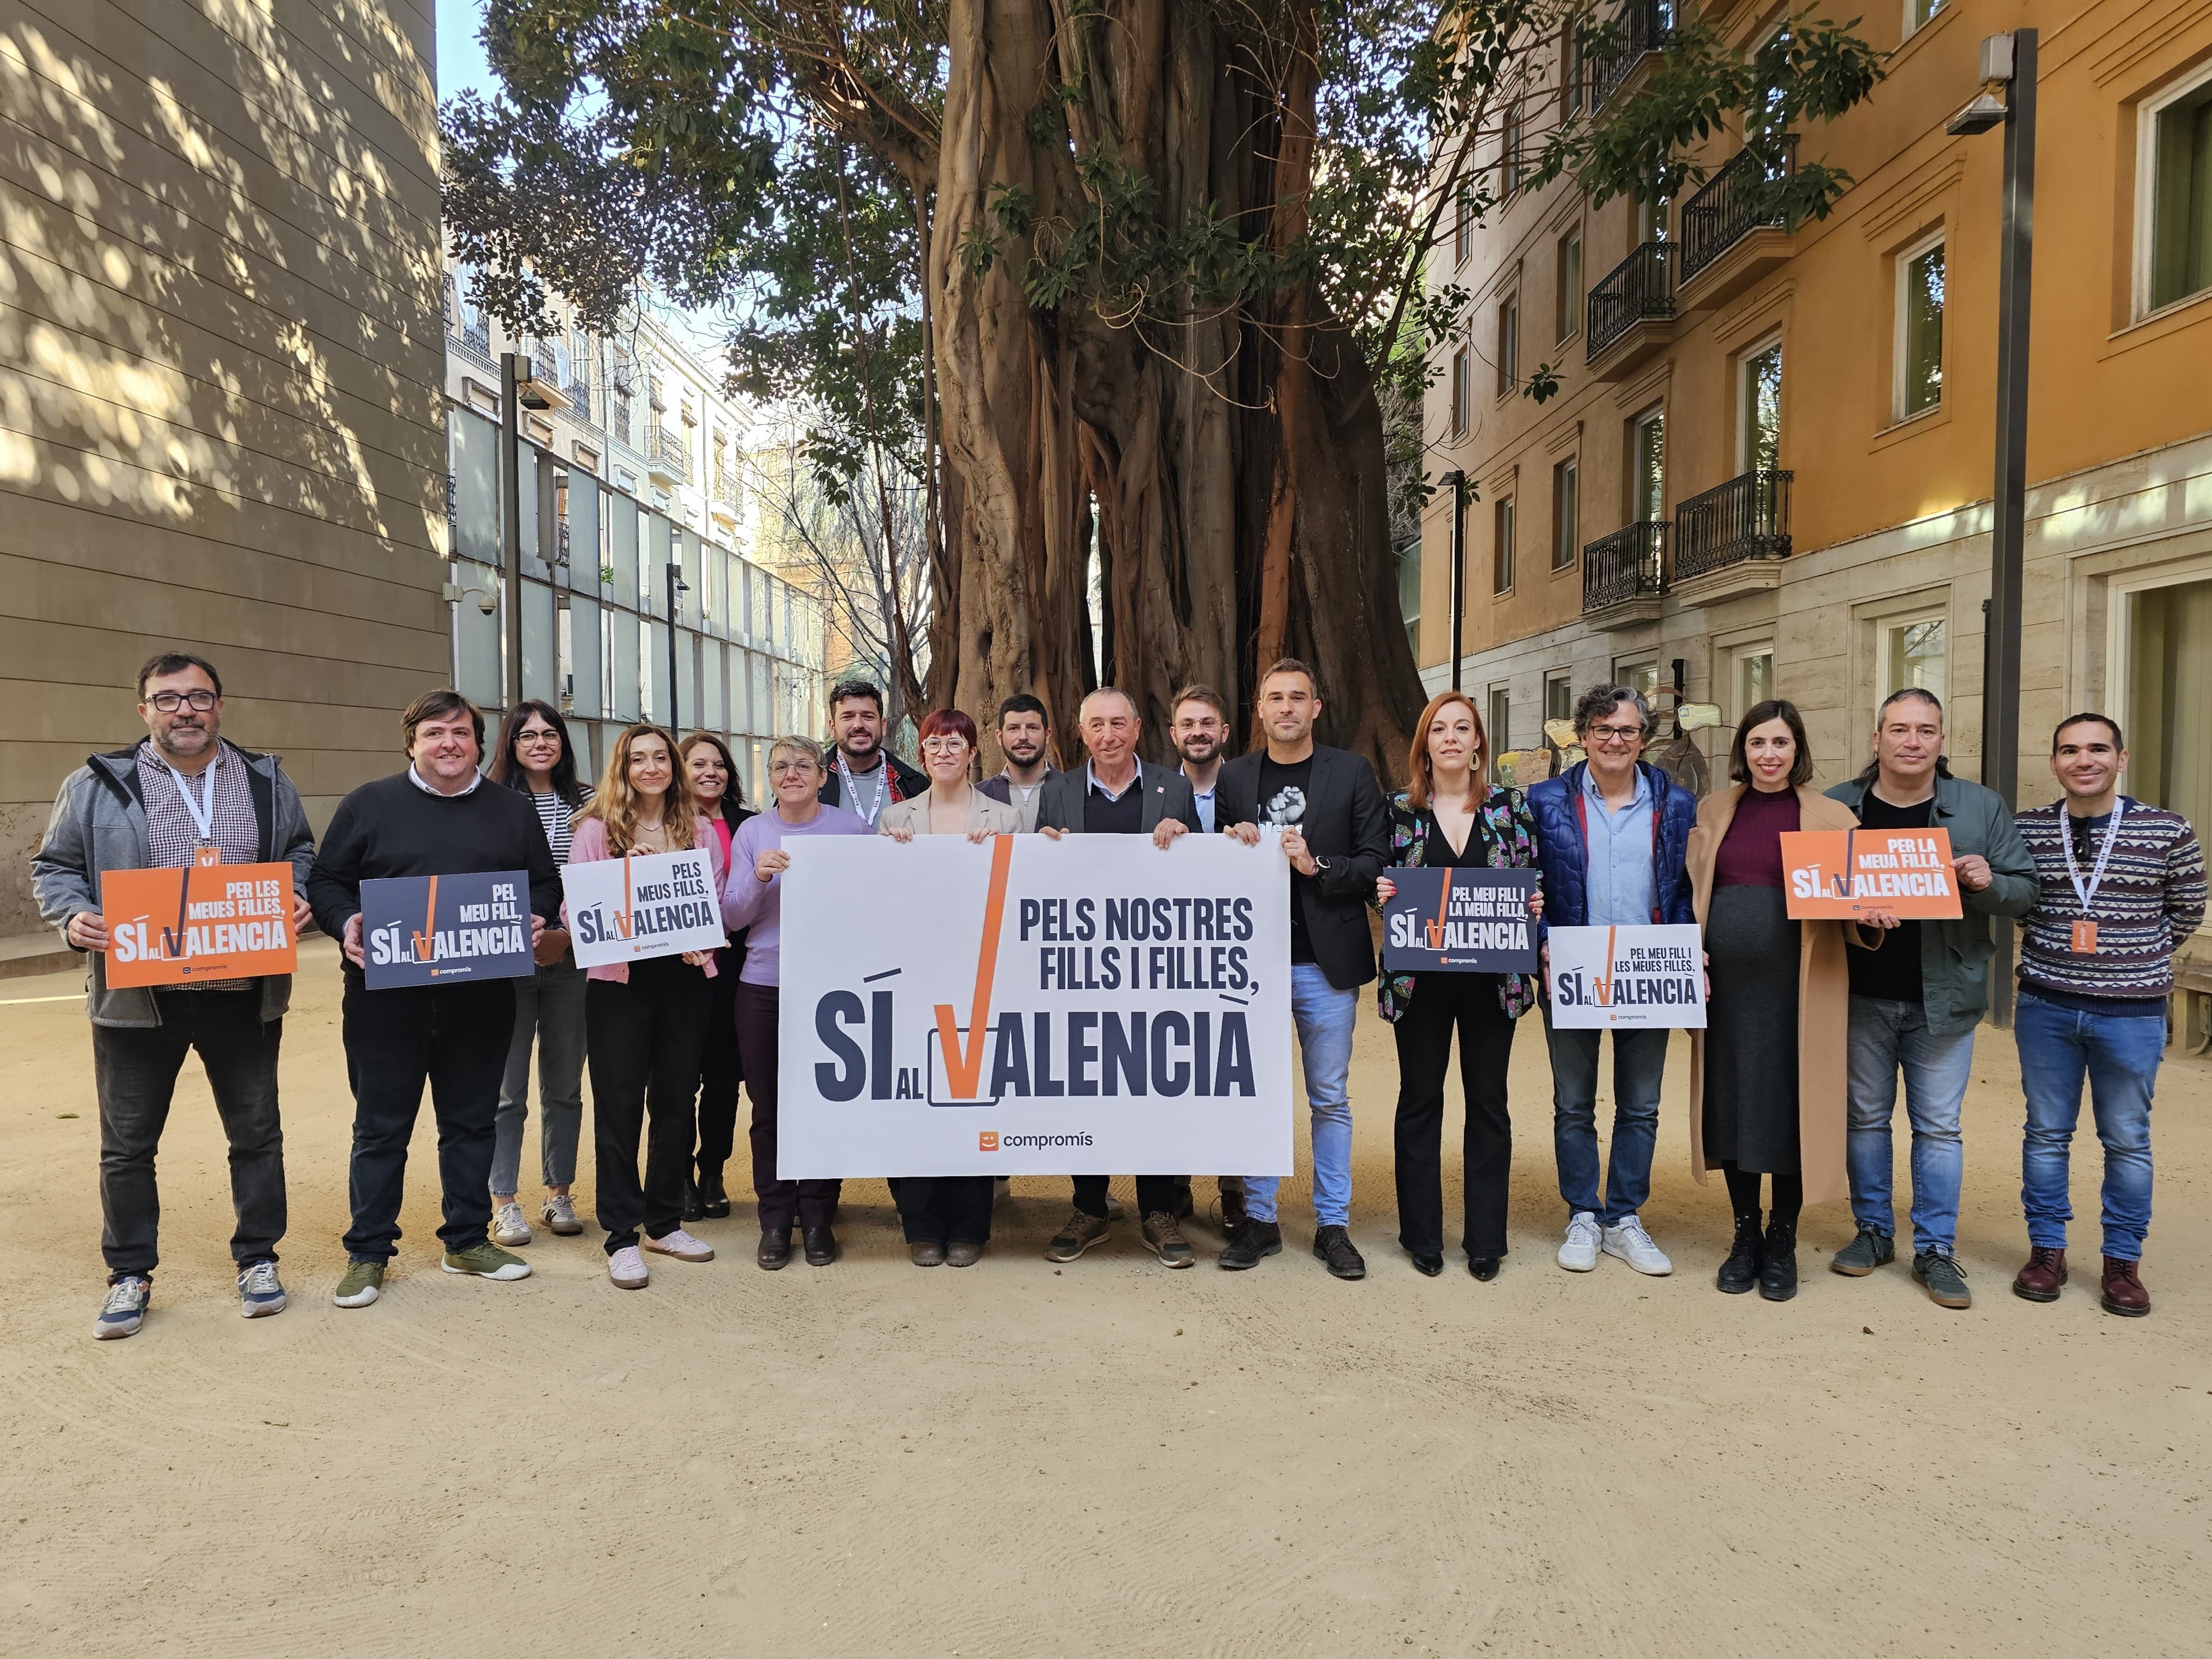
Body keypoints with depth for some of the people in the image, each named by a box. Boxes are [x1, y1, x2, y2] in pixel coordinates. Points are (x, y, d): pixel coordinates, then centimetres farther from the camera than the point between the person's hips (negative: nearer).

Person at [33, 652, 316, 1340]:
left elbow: (301, 852, 16)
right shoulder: (98, 785, 1)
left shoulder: (266, 781, 7)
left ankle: (257, 1260, 25)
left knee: (257, 1132, 10)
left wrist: (296, 897, -4)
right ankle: (130, 1276, 24)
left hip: (244, 996, 1)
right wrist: (74, 918, -12)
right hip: (138, 997, -1)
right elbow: (55, 869, 7)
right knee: (127, 1143, 8)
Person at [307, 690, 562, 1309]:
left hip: (481, 998, 2)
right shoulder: (368, 805, 4)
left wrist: (535, 919, -6)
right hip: (386, 996, -2)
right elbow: (325, 881, 4)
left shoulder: (513, 811, 10)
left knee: (472, 1122, 11)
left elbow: (545, 883, 15)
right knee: (381, 1128, 6)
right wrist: (347, 924, -15)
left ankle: (468, 1240, 25)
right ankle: (368, 1252, 18)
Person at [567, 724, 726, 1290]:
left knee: (676, 1102, 11)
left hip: (686, 980, 3)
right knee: (619, 1107, 1)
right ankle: (622, 1237, 11)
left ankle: (664, 1223, 25)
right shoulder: (596, 829, 0)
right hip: (620, 982, -3)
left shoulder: (700, 829, 8)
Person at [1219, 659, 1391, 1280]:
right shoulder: (1234, 776, 8)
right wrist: (1232, 847, -7)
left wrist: (1318, 866, -17)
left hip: (1325, 961, -2)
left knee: (1330, 1100, 7)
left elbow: (1376, 862, -2)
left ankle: (1333, 1225, 18)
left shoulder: (1352, 773, 2)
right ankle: (1260, 1221, 20)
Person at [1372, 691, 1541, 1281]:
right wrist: (1381, 894, -14)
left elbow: (1533, 882, 8)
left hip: (1492, 978, 1)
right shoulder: (1399, 809, 2)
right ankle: (1422, 1234, 19)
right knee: (1420, 1100, 7)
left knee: (1488, 1101, 7)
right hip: (1419, 977, 0)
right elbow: (1380, 884, 7)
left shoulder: (1510, 807, 4)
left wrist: (1537, 904, -12)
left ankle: (1485, 1237, 19)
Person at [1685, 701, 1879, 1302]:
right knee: (1732, 1105, 7)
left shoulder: (1830, 817, 3)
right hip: (1724, 982, 2)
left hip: (1797, 986, -2)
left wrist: (1873, 913, -17)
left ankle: (1782, 1243, 18)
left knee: (1790, 1108, 3)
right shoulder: (1713, 811, 10)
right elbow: (1690, 892, 12)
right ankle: (1745, 1235, 23)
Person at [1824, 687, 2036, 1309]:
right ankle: (1874, 1231, 27)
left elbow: (2025, 891, 3)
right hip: (1860, 996, 1)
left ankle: (1936, 1249, 17)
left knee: (1939, 1126, 5)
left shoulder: (1982, 808, 2)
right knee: (1865, 1118, 12)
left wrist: (1989, 884, -17)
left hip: (1942, 997, -1)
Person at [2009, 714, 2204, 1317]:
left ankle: (2123, 1261, 22)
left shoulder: (2168, 832, -5)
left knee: (2127, 1140, 8)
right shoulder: (2025, 830, -1)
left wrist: (2137, 958, 7)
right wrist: (2058, 951, 5)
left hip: (2132, 1011, -1)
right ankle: (2047, 1250, 22)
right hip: (2045, 1005, 1)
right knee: (2046, 1132, 10)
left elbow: (2186, 911, 7)